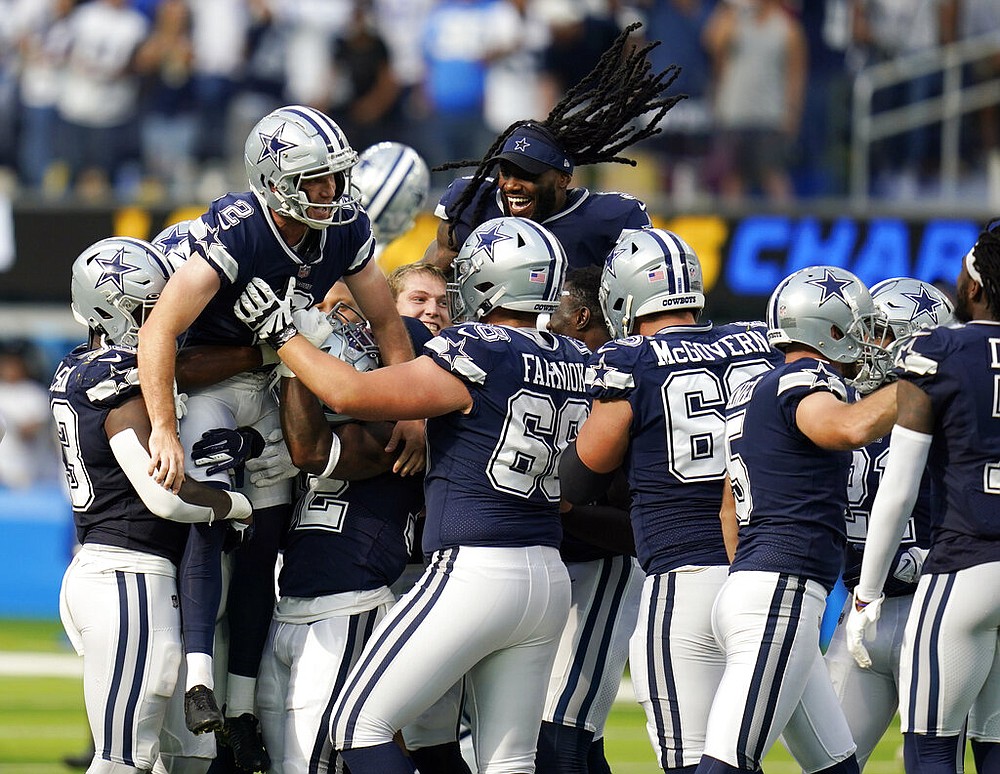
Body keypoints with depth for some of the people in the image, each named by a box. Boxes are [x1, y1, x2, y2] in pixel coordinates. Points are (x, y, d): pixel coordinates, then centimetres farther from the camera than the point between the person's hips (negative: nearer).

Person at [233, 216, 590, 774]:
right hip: (550, 579, 8)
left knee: (361, 726, 0)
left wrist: (281, 331, -2)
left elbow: (349, 394, -16)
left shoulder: (478, 355, -13)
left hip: (475, 574, -8)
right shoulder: (576, 362, 9)